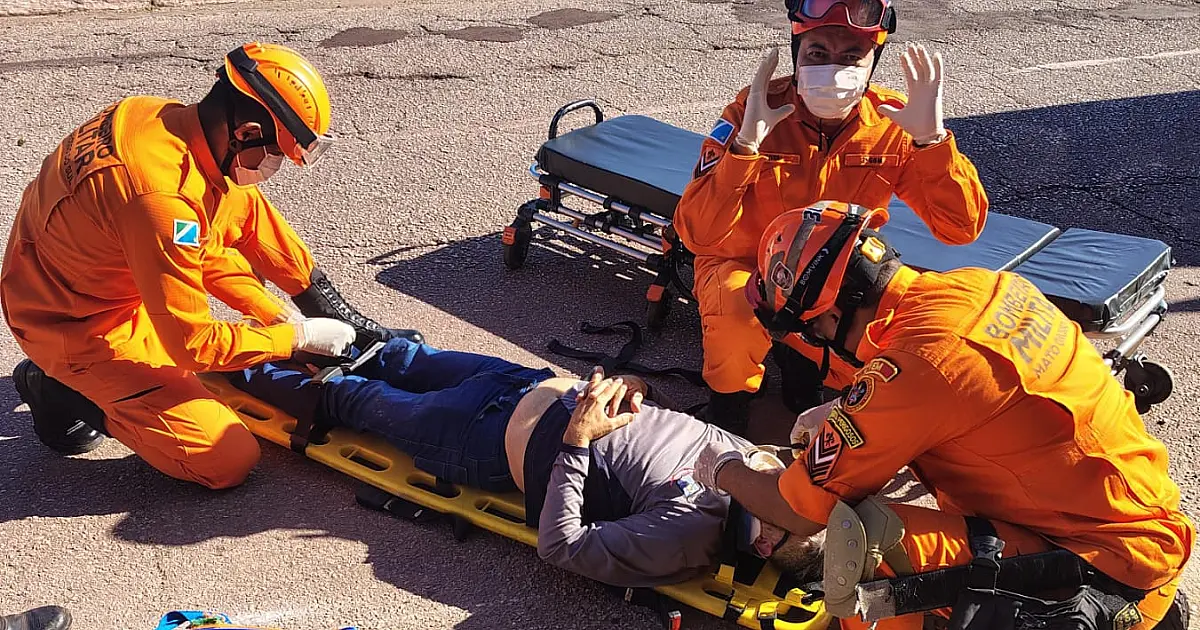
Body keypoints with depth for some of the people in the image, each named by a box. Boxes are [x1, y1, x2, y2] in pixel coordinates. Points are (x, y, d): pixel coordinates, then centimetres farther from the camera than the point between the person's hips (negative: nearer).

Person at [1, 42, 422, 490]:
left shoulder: (168, 117, -9)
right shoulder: (161, 196, -35)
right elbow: (193, 343, -26)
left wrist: (277, 312, 1)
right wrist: (297, 335, -15)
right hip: (76, 329, -9)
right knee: (230, 461, -10)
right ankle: (69, 393, 3)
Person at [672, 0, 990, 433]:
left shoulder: (894, 122, -14)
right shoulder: (753, 110, -21)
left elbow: (960, 229, -17)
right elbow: (696, 235, -28)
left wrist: (931, 138, -31)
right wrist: (747, 142, -39)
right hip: (746, 266, -3)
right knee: (739, 322, -35)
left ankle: (800, 355, 13)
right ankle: (730, 396, 0)